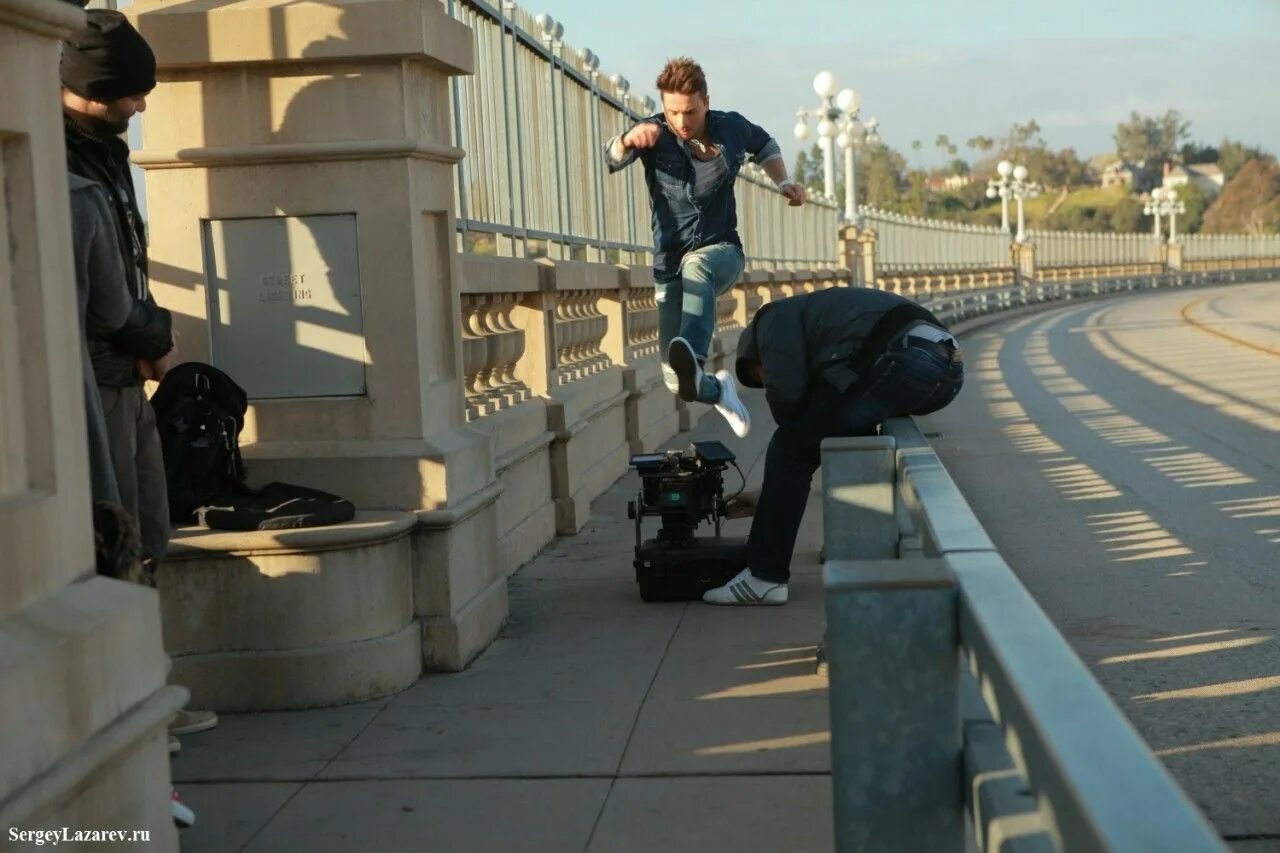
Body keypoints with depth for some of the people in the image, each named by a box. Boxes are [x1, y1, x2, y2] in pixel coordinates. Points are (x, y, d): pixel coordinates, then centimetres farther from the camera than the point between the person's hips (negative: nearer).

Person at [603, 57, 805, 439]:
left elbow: (764, 145, 22)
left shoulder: (731, 128, -2)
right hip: (669, 263, 1)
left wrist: (784, 184, 8)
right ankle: (717, 389, 32)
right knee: (676, 382, -5)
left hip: (722, 251, 0)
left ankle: (693, 359, -64)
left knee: (696, 267, -40)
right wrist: (630, 139, -52)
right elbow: (613, 159, -31)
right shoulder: (655, 133, -9)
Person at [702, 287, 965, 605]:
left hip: (902, 361, -9)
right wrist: (772, 496, 49)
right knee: (851, 431, 35)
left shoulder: (775, 317, 16)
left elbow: (785, 391, -3)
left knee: (791, 446, 4)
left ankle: (764, 577, 7)